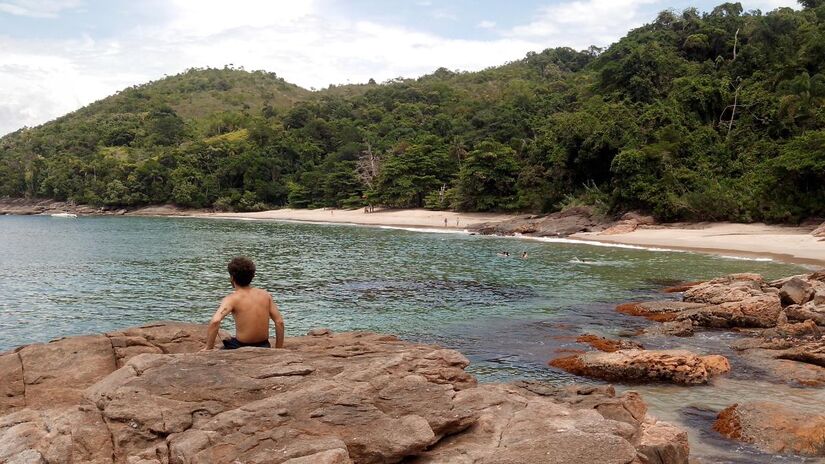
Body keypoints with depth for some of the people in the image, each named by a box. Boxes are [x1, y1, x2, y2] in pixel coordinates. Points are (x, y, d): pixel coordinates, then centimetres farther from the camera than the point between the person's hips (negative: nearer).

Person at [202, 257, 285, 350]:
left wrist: (209, 348, -16)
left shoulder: (231, 299, -11)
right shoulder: (265, 295, 1)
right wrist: (278, 350, 9)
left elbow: (215, 321, -27)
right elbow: (279, 322, 1)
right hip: (263, 348, 5)